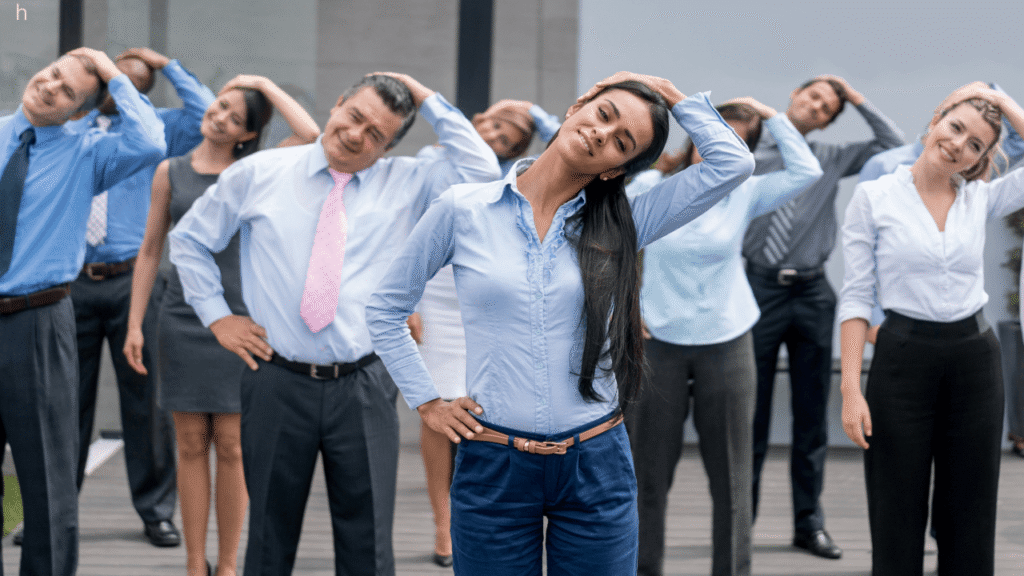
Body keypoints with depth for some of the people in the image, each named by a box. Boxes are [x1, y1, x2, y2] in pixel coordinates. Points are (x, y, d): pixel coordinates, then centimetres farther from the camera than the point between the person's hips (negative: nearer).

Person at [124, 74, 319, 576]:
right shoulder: (171, 172, 7)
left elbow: (310, 135, -15)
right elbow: (150, 250, 9)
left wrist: (264, 84, -5)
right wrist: (134, 324, 5)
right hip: (183, 320, 1)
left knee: (231, 445, 0)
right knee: (191, 446, 4)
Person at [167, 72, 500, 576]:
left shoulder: (407, 185, 5)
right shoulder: (259, 173, 4)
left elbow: (482, 170, -9)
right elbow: (189, 238, 15)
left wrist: (428, 102, -4)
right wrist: (216, 315, 8)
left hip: (363, 388, 0)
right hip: (277, 382, 0)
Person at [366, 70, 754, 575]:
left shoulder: (621, 225, 3)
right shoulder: (463, 210, 0)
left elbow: (733, 163, -6)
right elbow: (385, 309, 10)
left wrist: (667, 93, 1)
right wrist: (427, 403, 4)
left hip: (596, 464, 1)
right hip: (493, 464, -1)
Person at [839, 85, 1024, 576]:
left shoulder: (980, 199, 7)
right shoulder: (874, 197, -2)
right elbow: (856, 296, -4)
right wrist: (851, 387, -11)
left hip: (974, 357, 3)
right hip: (903, 357, -3)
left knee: (970, 525, 8)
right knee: (898, 525, 2)